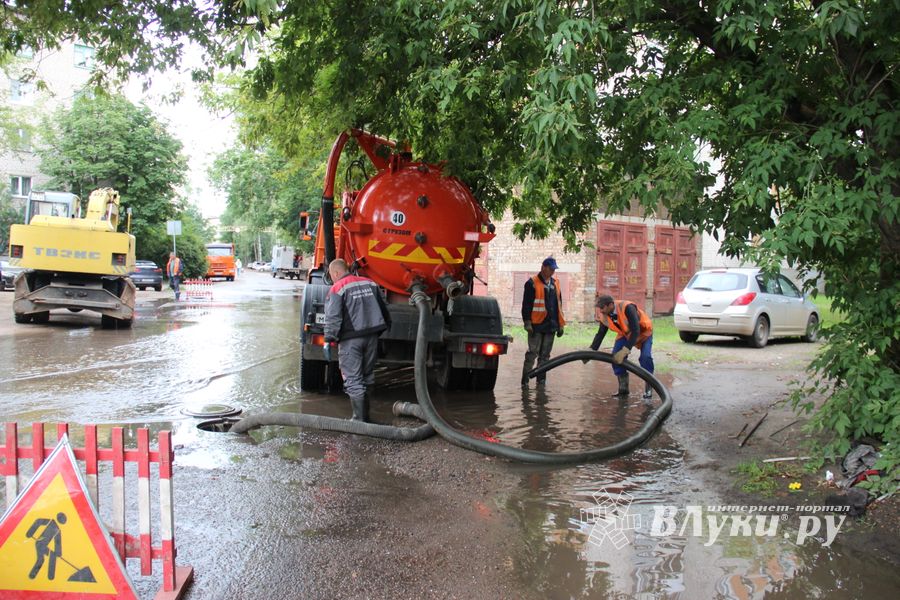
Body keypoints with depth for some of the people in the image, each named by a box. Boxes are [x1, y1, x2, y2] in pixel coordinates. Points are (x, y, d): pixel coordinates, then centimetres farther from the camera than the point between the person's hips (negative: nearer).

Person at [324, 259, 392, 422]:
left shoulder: (337, 289, -7)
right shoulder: (370, 284, 11)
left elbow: (333, 318, -15)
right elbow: (383, 309, 17)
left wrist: (328, 341, -10)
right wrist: (383, 329, 27)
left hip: (351, 339, -6)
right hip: (372, 336, 6)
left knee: (353, 380, -1)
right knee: (367, 376, 17)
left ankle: (360, 420, -3)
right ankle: (365, 415, 26)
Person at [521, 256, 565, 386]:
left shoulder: (555, 284, 15)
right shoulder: (532, 283, -4)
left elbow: (559, 305, 21)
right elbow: (526, 305, -6)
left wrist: (561, 324, 16)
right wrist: (527, 322, -13)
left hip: (551, 326, 6)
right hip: (536, 326, -6)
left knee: (545, 355, 9)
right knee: (532, 353, -5)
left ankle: (541, 380, 15)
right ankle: (525, 379, 1)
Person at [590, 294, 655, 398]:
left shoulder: (627, 308, -39)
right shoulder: (604, 316, -19)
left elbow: (636, 331, -41)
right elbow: (600, 334, -6)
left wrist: (625, 351, -47)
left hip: (643, 332, -5)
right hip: (625, 334, 6)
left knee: (645, 357, -25)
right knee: (615, 357, -12)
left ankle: (649, 387, -5)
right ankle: (623, 388, 2)